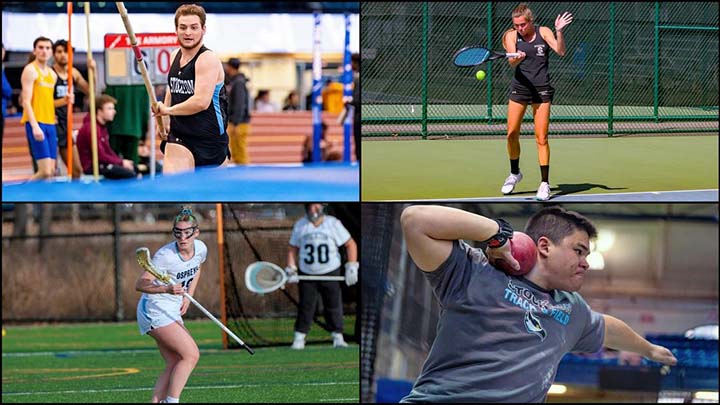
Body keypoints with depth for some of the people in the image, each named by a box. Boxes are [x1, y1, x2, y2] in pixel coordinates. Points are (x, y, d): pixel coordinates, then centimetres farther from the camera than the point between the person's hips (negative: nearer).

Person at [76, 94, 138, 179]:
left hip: (102, 163, 11)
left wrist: (122, 161, 0)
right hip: (92, 167, -11)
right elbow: (100, 156, -21)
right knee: (130, 174, -23)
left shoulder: (102, 127, 14)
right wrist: (121, 162, -13)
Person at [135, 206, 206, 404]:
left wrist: (188, 296, 10)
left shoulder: (201, 249, -3)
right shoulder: (165, 255, -24)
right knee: (191, 354, -16)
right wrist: (166, 289, -41)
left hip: (172, 312, 8)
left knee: (175, 365, 0)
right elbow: (140, 285, -26)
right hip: (154, 308, -8)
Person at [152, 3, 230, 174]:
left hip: (210, 138, -5)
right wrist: (165, 120, 14)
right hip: (178, 136, 5)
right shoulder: (175, 56, 7)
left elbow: (201, 101, -27)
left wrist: (168, 110, -17)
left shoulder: (208, 59, -16)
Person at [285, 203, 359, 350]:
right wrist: (291, 270, -2)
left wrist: (352, 267, -8)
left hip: (330, 273, -1)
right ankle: (298, 339, 6)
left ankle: (338, 338, 8)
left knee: (333, 305, -1)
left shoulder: (333, 223, -2)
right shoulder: (300, 225, 4)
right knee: (305, 306, -2)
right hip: (307, 275, 1)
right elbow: (293, 249, 10)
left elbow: (350, 244, 1)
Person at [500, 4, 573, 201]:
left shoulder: (543, 33, -1)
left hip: (541, 90, -2)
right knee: (512, 134, 1)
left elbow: (560, 51, -13)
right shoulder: (512, 36, 0)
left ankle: (545, 183, -2)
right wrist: (517, 58, -36)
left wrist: (559, 32, -27)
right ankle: (514, 173, 25)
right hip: (519, 88, 2)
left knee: (541, 138, -5)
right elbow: (512, 62, -13)